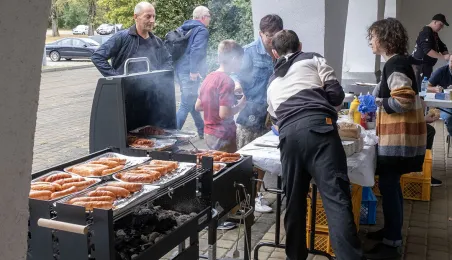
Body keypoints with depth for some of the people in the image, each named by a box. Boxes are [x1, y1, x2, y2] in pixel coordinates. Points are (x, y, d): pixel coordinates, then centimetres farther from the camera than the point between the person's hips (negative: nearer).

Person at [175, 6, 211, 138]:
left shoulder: (185, 28, 19)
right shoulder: (202, 30, -8)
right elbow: (196, 51, -23)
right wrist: (194, 70, -25)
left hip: (180, 69, 10)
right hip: (190, 72, -9)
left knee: (193, 101, 18)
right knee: (186, 105, -7)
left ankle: (202, 130, 29)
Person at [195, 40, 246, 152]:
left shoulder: (209, 77, 7)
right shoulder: (227, 81, -18)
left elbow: (198, 106, 13)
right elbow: (224, 114, -23)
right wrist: (240, 105, -9)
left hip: (209, 134, 9)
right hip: (223, 137, -8)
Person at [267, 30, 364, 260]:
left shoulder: (272, 82, 34)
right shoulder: (313, 59, 23)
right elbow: (336, 94, 11)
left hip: (288, 134, 3)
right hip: (317, 126, -3)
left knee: (294, 200, 13)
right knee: (336, 197, -11)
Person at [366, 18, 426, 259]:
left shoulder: (395, 64, -17)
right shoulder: (398, 61, 14)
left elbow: (404, 100, -24)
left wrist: (376, 102, -13)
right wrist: (376, 109, 15)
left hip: (400, 135, -10)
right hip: (397, 133, 10)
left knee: (388, 185, -5)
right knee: (391, 184, 17)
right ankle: (391, 230, 29)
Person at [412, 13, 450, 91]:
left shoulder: (434, 34, 17)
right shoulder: (426, 32, -15)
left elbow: (442, 47, 17)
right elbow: (428, 50, -26)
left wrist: (447, 56, -3)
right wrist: (444, 57, -28)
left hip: (427, 66, 10)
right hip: (420, 66, -10)